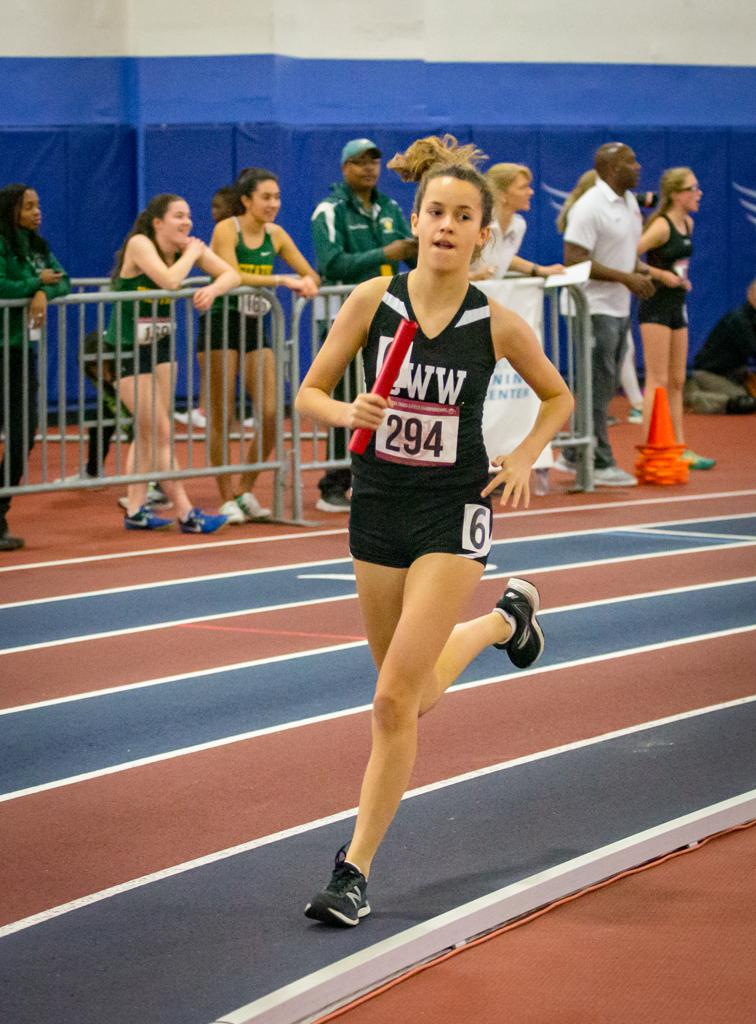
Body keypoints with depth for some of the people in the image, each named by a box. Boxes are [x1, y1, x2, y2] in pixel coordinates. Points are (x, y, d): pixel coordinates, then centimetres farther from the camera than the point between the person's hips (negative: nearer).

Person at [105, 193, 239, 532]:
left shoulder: (189, 246, -1)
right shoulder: (139, 244, -20)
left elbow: (231, 274, -7)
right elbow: (169, 281, -35)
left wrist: (213, 289, -28)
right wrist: (192, 254, -18)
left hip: (159, 346, 7)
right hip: (127, 349, -7)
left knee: (148, 432, 10)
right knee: (160, 433, -6)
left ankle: (135, 510, 16)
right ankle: (186, 514, -5)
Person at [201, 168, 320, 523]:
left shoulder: (275, 235, 6)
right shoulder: (226, 229, -10)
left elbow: (310, 273, 10)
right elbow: (231, 275, -24)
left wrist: (307, 283, -15)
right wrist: (282, 280, -29)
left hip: (255, 328, 6)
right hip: (221, 324, -6)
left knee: (271, 414, -2)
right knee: (223, 417, -1)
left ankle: (246, 491, 14)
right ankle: (228, 500, 8)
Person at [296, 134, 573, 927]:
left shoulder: (497, 326, -7)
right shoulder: (372, 302, -5)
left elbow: (558, 396, 11)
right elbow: (309, 394, 2)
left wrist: (525, 456, -5)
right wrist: (346, 412, -19)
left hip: (453, 514, -3)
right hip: (378, 506, 3)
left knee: (395, 700, -12)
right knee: (407, 690, 17)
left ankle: (356, 868, -2)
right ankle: (504, 620, 48)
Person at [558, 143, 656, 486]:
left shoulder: (629, 202, 13)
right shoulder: (590, 207, -16)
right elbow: (574, 260, -21)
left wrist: (641, 271, 3)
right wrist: (626, 277, -22)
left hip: (619, 308, 9)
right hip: (595, 309, -9)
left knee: (603, 389, 13)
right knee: (598, 389, -4)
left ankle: (574, 456, 21)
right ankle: (599, 464, 0)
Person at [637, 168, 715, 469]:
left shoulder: (687, 224, 8)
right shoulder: (662, 227, -17)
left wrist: (681, 278, 11)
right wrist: (662, 275, -21)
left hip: (676, 306, 9)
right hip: (655, 307, -9)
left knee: (677, 382, 11)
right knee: (658, 381, -8)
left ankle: (680, 449, 16)